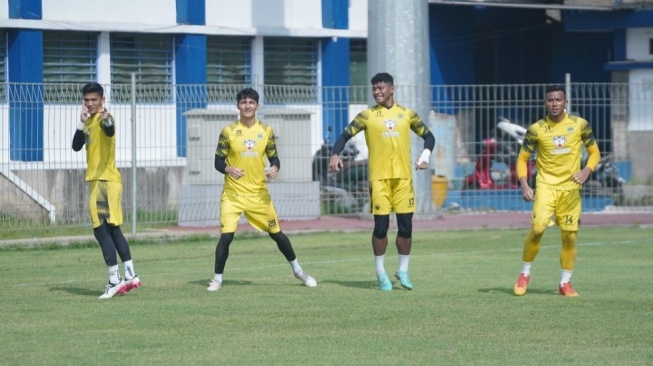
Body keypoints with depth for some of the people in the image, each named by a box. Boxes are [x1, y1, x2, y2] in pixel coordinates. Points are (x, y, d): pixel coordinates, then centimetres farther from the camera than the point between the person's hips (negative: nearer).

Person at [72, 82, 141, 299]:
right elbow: (76, 146, 5)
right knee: (112, 229, 13)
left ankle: (115, 280, -11)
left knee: (101, 229, -11)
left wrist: (107, 122, -60)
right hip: (97, 180, 10)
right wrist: (81, 122, -9)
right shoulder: (89, 121, 15)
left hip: (106, 180, -10)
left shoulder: (104, 118, -12)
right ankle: (130, 276, 19)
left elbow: (110, 132, -36)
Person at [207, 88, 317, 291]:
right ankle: (217, 279, 1)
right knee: (226, 235, -13)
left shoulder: (266, 131, 3)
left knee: (276, 233, 9)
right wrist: (229, 169, -24)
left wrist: (275, 168, -14)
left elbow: (274, 158, 9)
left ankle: (298, 271, 28)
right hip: (233, 193, -2)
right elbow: (218, 162, -2)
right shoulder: (228, 132, -3)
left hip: (259, 194, 2)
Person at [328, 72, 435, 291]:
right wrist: (335, 155, -18)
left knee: (405, 225, 1)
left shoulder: (407, 114, 8)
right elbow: (345, 135, 0)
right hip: (379, 177, -2)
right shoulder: (367, 116, 3)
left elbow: (428, 136, 15)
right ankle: (381, 273, 7)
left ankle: (403, 271, 15)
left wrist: (424, 157, -3)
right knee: (381, 225, -4)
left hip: (403, 177, 2)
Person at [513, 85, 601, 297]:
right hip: (546, 186, -2)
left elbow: (594, 152, 9)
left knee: (569, 235, 2)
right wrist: (524, 185, -9)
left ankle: (565, 283, 16)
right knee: (538, 228, -19)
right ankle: (524, 274, 0)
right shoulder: (536, 129, -2)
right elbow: (522, 158, 5)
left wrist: (587, 170, -10)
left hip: (570, 188, 2)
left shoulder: (580, 125, 0)